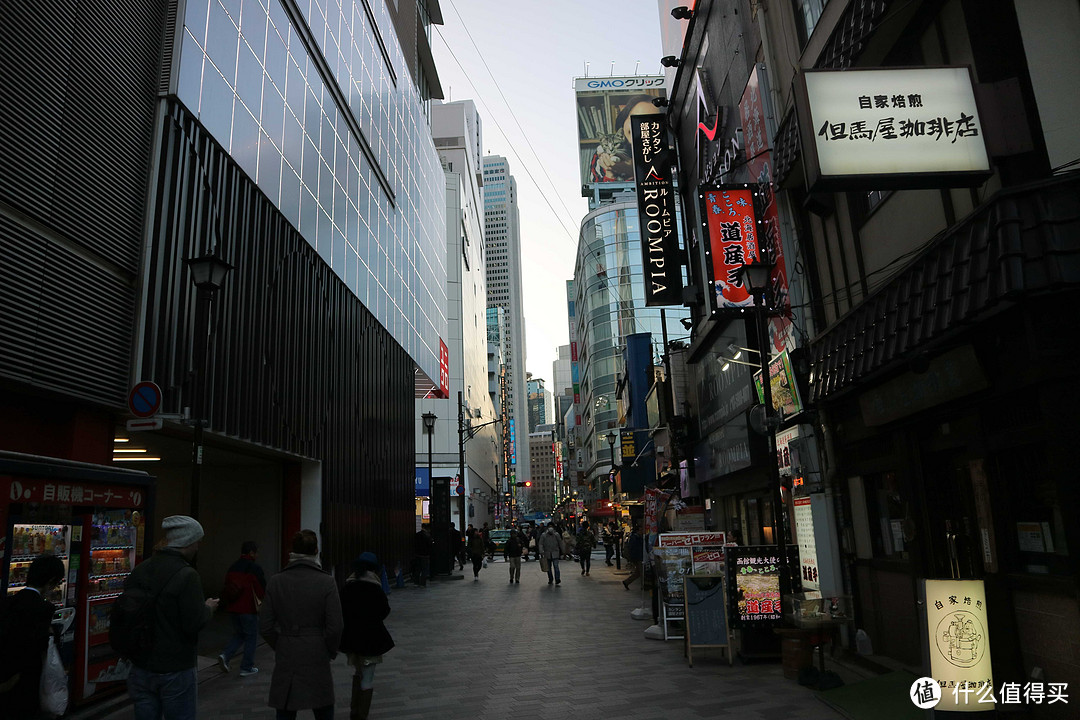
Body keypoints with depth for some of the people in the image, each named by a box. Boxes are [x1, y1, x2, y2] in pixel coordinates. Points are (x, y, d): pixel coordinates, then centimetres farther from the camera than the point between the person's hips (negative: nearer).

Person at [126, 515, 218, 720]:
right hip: (176, 671, -6)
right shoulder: (186, 575, -20)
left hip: (141, 669, 6)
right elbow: (194, 624, -21)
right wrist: (208, 609, -2)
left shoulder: (139, 571, 0)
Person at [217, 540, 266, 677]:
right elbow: (262, 589, -13)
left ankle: (225, 655, 1)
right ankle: (246, 668, 12)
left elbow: (227, 588, 12)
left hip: (233, 608, 7)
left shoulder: (232, 567, 8)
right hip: (249, 608, -6)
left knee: (239, 635, 21)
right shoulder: (254, 568, -14)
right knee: (251, 637, 7)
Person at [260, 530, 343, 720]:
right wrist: (331, 652, 6)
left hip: (285, 658, 2)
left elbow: (265, 626, -1)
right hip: (317, 659, -2)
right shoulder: (326, 582, -11)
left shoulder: (276, 581, -4)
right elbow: (335, 627, -12)